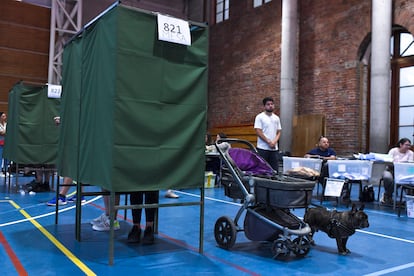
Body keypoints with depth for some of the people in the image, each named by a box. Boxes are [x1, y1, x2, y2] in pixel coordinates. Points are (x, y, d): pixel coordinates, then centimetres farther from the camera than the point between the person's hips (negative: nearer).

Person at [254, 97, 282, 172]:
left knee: (275, 169, 8)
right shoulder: (259, 117, -4)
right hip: (263, 148, -5)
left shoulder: (276, 118, 13)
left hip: (274, 148, 5)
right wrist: (269, 142, -13)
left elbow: (279, 132, 12)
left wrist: (274, 141, -7)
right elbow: (258, 131, -11)